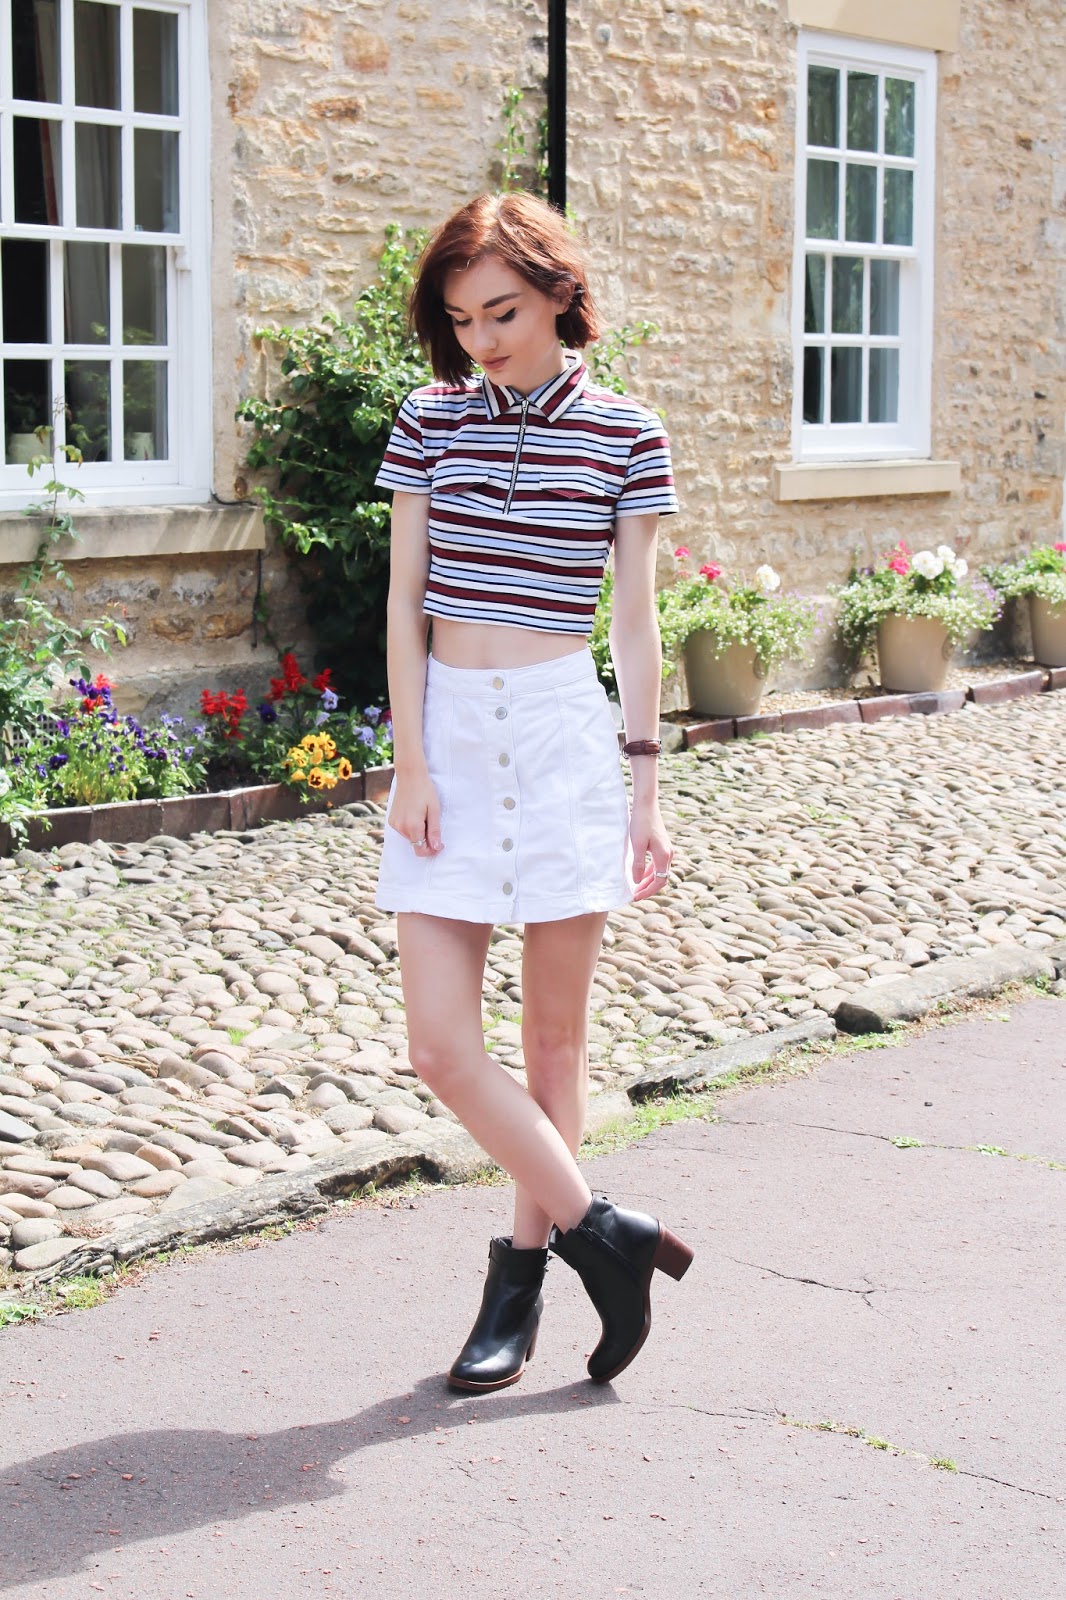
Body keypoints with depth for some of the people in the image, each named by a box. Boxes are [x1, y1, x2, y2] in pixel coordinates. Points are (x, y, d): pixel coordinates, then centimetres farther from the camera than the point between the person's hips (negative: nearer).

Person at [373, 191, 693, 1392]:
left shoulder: (623, 437, 0)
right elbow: (405, 603, 5)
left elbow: (636, 624, 2)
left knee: (554, 1030, 6)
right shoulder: (430, 424, 5)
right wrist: (410, 763, -3)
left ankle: (523, 1272, 21)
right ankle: (602, 1233, 9)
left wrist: (644, 788, 1)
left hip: (565, 729, -2)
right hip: (449, 730, 2)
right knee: (441, 1045, -6)